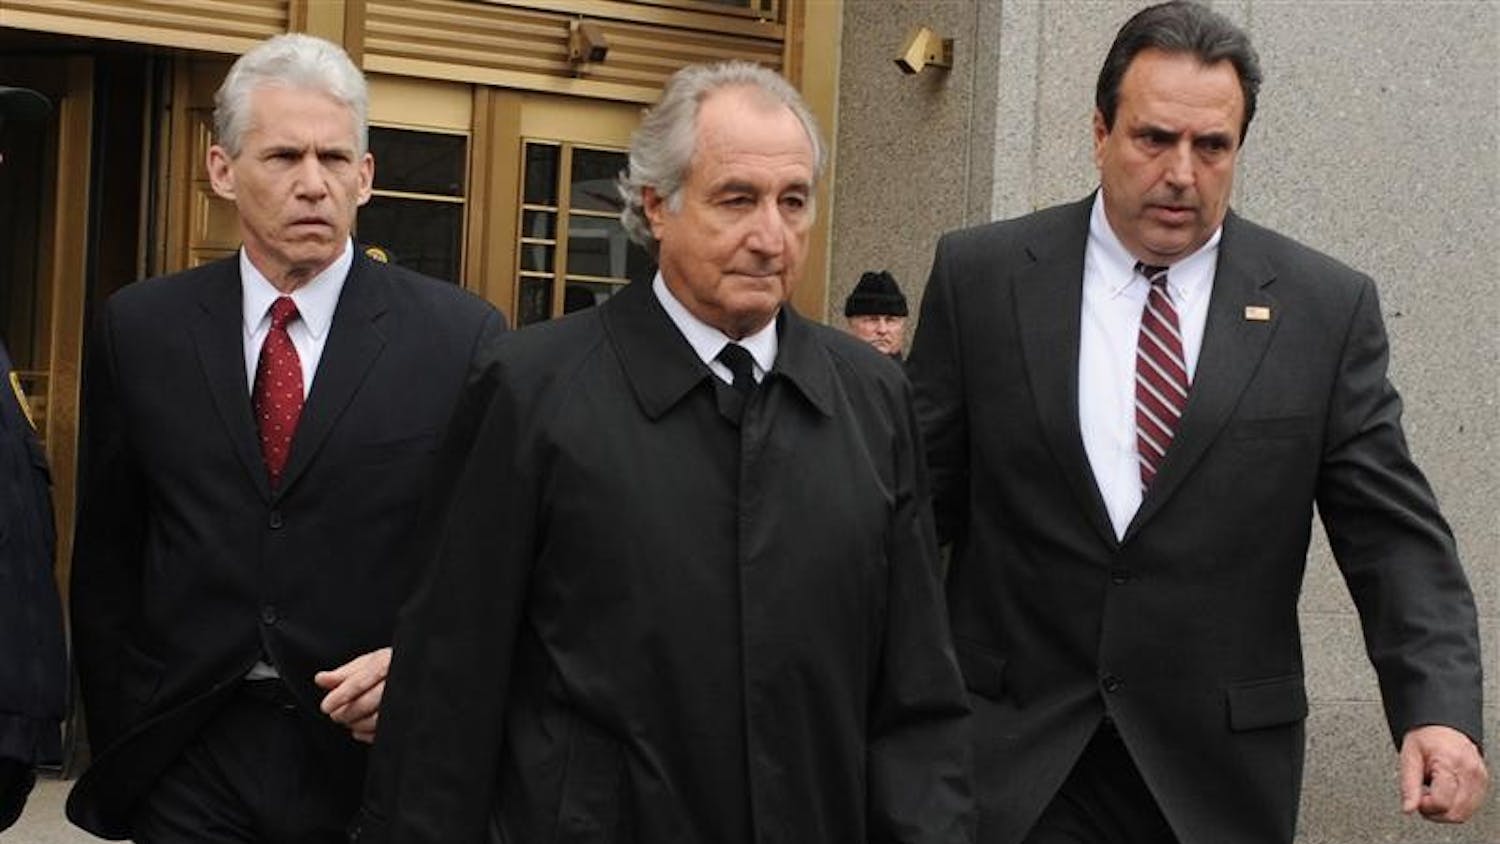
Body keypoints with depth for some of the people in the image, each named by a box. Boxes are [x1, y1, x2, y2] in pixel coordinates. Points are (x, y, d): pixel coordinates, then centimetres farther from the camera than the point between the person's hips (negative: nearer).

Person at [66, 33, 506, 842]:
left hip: (374, 748, -1)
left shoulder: (460, 336, -5)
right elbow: (104, 560, 8)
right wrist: (119, 741, 7)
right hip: (184, 760, 1)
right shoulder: (139, 327, 3)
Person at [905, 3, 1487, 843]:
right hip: (1008, 756, 0)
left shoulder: (1327, 309, -2)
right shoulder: (980, 276, -1)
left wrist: (1440, 710, -17)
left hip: (1221, 772, 1)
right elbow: (918, 502, 3)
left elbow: (1395, 535, -3)